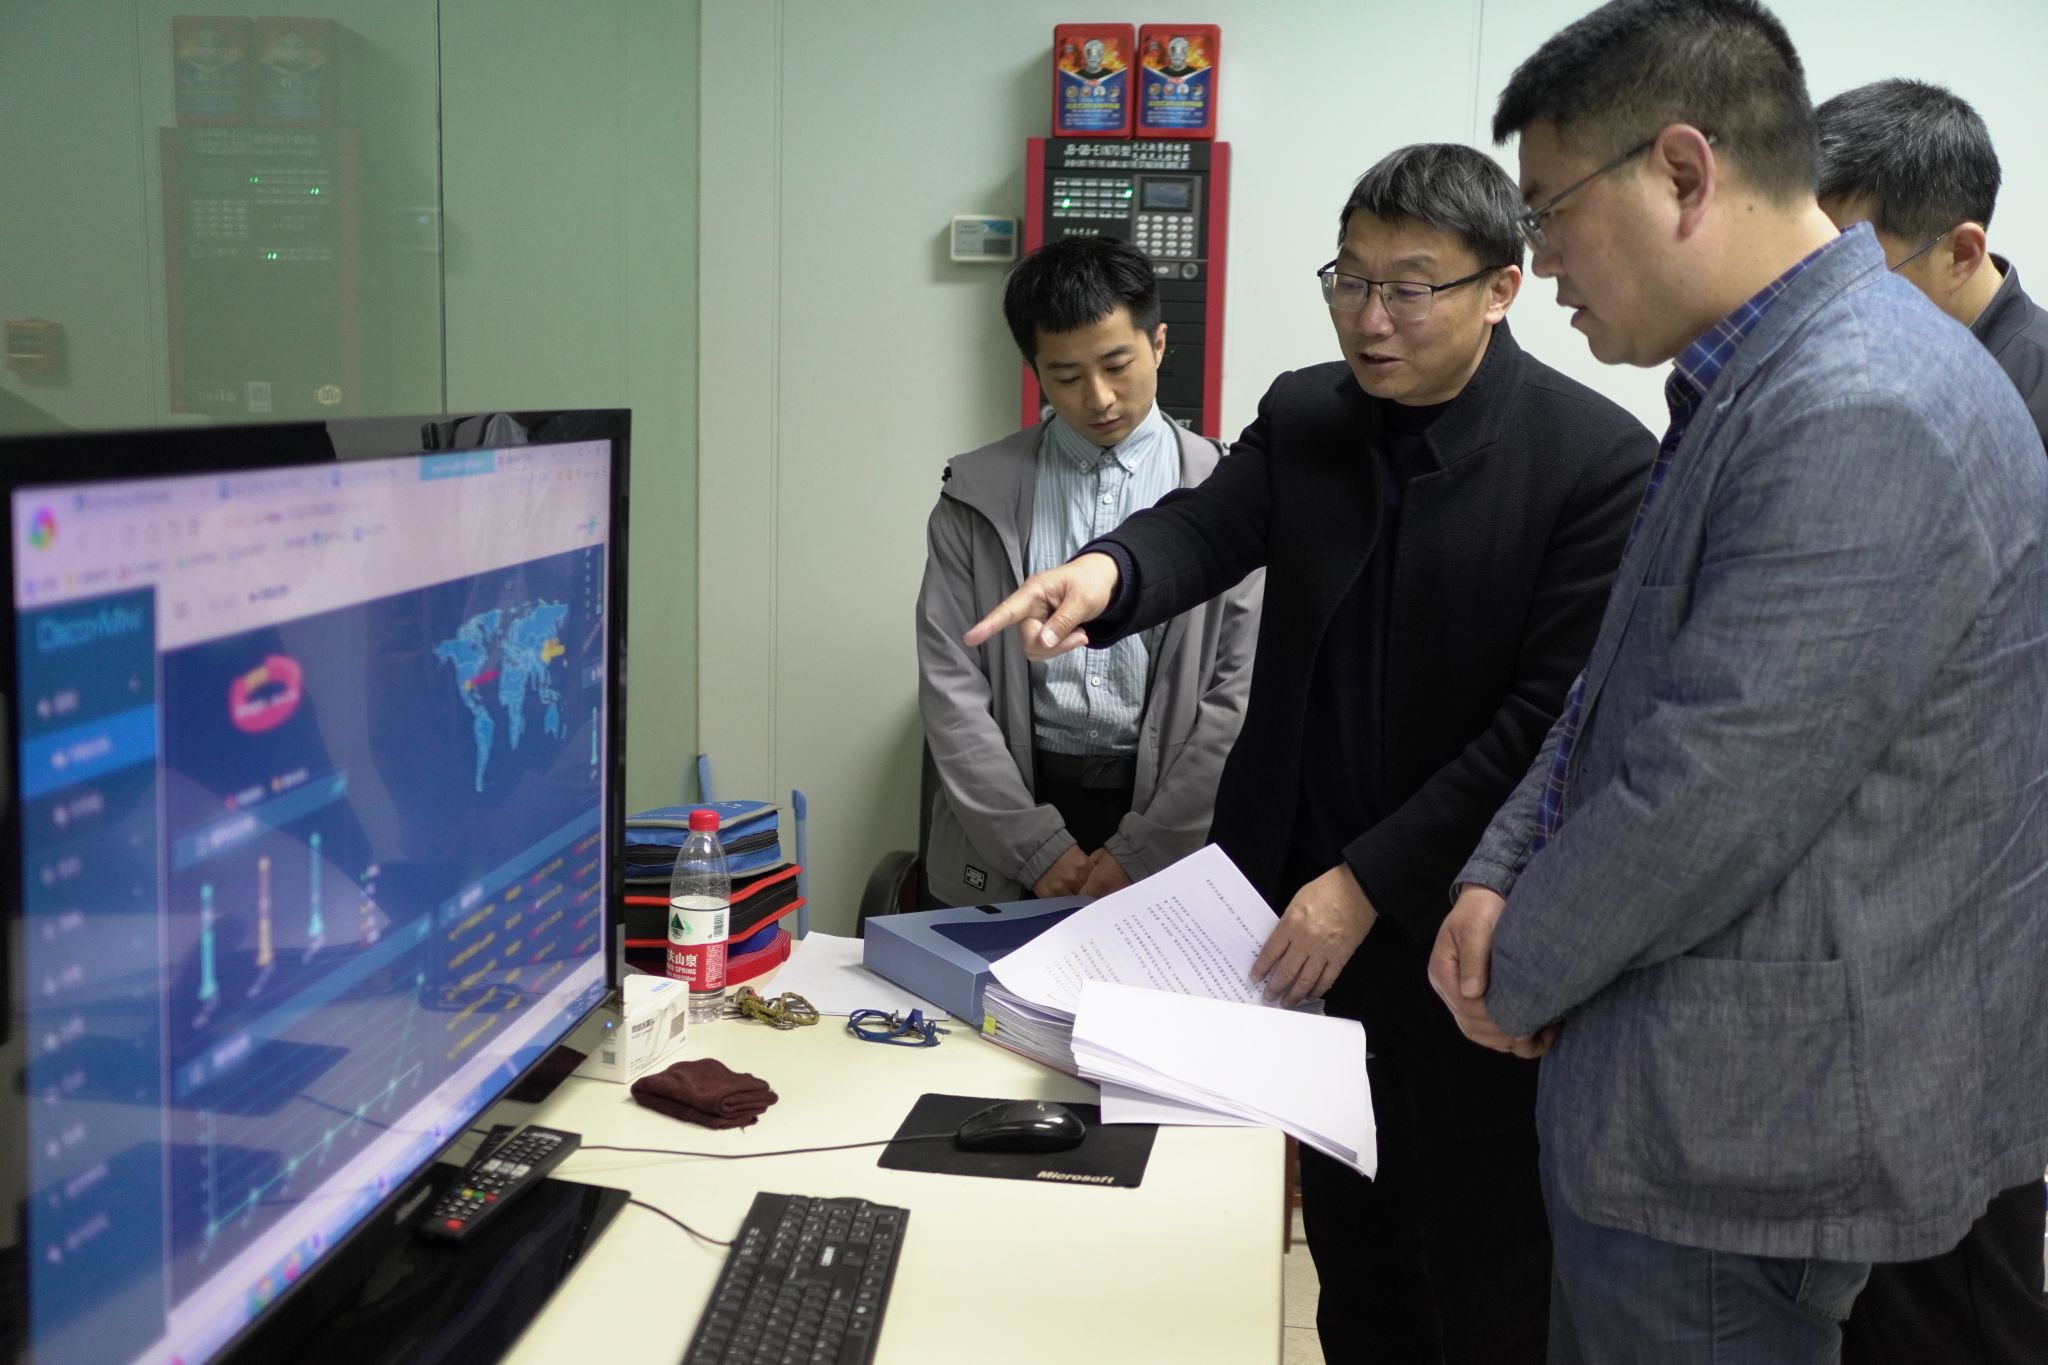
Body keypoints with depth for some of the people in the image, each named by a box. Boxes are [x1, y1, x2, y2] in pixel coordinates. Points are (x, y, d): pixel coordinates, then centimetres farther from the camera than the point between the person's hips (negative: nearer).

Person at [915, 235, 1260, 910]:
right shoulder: (978, 497, 2)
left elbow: (1240, 691, -5)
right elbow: (950, 683, -2)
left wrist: (1139, 852, -10)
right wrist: (1038, 848, -9)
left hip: (1164, 801, -1)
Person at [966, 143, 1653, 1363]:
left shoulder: (1598, 460, -13)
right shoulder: (1303, 416, 4)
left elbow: (1551, 716, -17)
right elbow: (1208, 528, -11)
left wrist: (1368, 884, -20)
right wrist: (1108, 572, -36)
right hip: (1309, 902, 5)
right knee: (1350, 1255, 19)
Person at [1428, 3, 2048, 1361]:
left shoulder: (1864, 414, -24)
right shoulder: (1761, 380, 9)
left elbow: (1711, 799, -26)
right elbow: (1630, 685, 14)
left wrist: (1519, 977, -10)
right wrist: (1499, 878, 2)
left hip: (1749, 1130, -9)